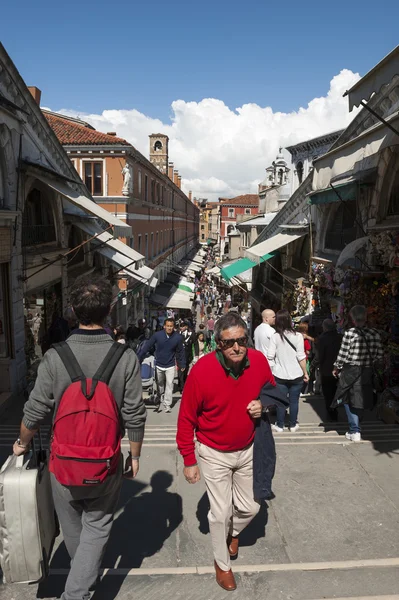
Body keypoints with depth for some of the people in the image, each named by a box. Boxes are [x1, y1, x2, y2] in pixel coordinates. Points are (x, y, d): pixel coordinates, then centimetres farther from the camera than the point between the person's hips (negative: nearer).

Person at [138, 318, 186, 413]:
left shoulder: (178, 337, -13)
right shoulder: (157, 335, -16)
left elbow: (180, 351, -2)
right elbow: (147, 347, -12)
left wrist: (182, 365, 4)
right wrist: (138, 359, -13)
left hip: (170, 366, -1)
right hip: (158, 365, 1)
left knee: (169, 384, -7)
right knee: (159, 384, 18)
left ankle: (167, 404, 3)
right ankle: (161, 399, 40)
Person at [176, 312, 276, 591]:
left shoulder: (259, 361, -17)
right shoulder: (202, 370, -27)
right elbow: (186, 419, -15)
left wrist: (264, 406, -18)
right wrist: (189, 461, -9)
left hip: (248, 449, 3)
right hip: (214, 454, -3)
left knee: (250, 508, 16)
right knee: (220, 513, 9)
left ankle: (233, 532, 51)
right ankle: (222, 563, 37)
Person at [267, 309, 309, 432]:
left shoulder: (275, 336, -7)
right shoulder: (298, 336, -9)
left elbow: (270, 356, -8)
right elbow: (301, 357, -8)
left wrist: (271, 371, 4)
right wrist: (305, 373, 1)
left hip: (280, 375, 1)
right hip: (296, 375, 0)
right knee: (294, 400, 11)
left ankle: (280, 425, 19)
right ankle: (293, 425, 21)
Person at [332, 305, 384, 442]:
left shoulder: (349, 333, -15)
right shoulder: (374, 334, -3)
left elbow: (342, 355, -13)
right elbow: (379, 355, 0)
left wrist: (336, 369, 2)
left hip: (351, 371, -4)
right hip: (367, 372, 4)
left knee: (349, 400, 9)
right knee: (361, 399, 18)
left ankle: (355, 431, 7)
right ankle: (356, 427, 32)